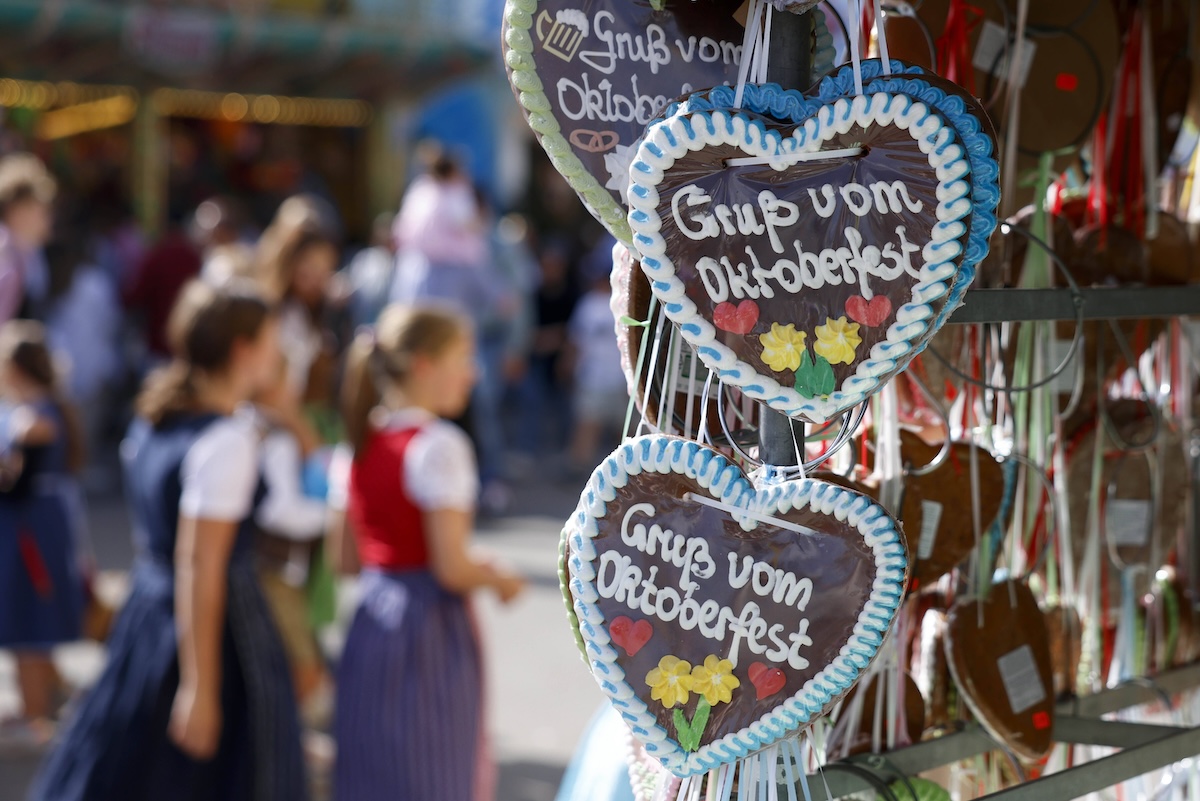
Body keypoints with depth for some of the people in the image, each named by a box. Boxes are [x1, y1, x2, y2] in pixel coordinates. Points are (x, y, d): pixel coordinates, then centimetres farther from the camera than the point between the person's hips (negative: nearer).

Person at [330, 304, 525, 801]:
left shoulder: (358, 446, 8)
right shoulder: (438, 446, -15)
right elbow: (452, 569, -18)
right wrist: (500, 581, 0)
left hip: (371, 622, 7)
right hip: (432, 629, -7)